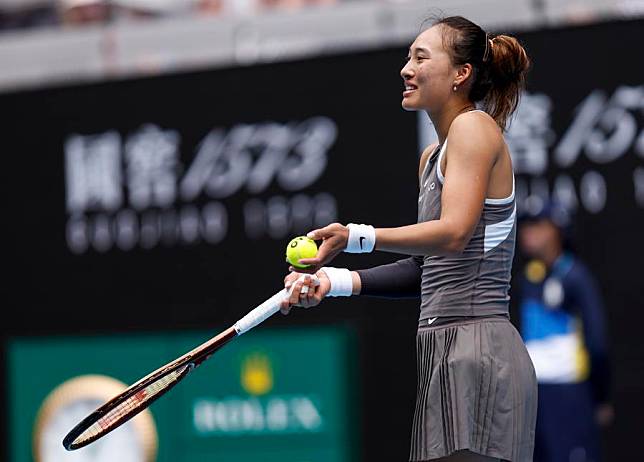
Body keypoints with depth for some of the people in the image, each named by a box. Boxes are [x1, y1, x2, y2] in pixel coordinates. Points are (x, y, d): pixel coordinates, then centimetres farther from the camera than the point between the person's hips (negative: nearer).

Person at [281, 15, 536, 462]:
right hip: (444, 353, 9)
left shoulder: (474, 126, -6)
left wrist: (358, 236, -27)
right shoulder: (431, 157, 22)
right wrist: (335, 281, 14)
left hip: (477, 354, -9)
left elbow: (453, 233, -20)